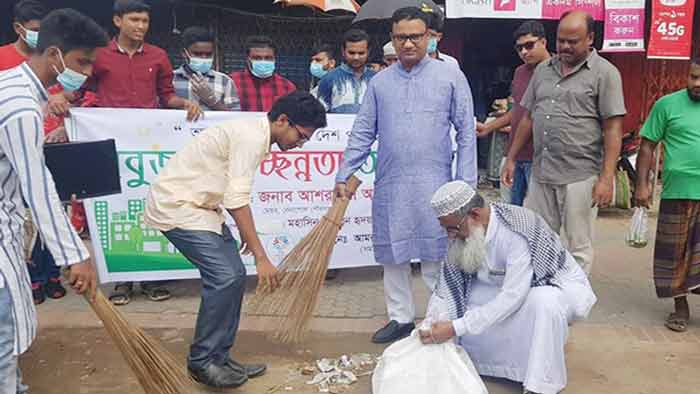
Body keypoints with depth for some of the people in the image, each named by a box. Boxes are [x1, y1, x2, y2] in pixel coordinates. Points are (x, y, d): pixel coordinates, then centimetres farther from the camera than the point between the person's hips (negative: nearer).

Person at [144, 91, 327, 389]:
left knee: (234, 276, 5)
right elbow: (237, 201, -27)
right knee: (225, 277, -14)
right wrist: (261, 257, -26)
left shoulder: (254, 132, 9)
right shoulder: (252, 136, -21)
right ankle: (201, 362, 2)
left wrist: (244, 229, 22)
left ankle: (218, 357, 15)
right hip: (176, 207, -10)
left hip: (197, 205, 10)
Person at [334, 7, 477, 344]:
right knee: (392, 255, 10)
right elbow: (362, 133, 11)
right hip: (390, 186, 3)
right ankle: (400, 318, 26)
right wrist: (344, 175, 5)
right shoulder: (379, 82, 9)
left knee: (436, 254, 2)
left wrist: (466, 184, -5)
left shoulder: (451, 77, 2)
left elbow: (466, 133, 1)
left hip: (434, 185, -3)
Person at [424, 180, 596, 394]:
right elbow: (447, 286, -10)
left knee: (543, 300, -38)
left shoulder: (518, 231, -33)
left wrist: (455, 328, -37)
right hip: (509, 289, 6)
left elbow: (512, 298, -36)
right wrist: (432, 329, -22)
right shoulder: (463, 231, -14)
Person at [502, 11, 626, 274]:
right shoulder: (543, 70, 12)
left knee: (579, 248, 6)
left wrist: (607, 179, -14)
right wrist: (511, 159, 13)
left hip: (580, 177, -5)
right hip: (540, 174, 5)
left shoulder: (604, 73, -3)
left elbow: (613, 130, -8)